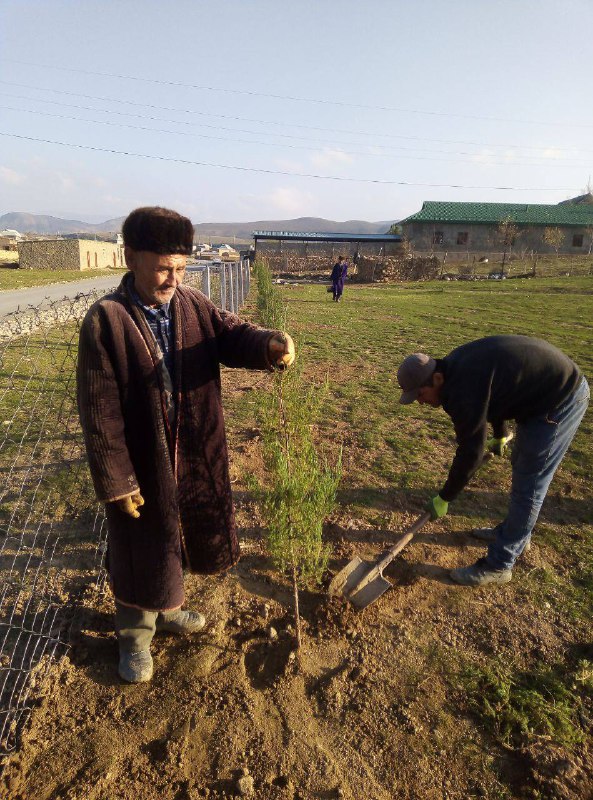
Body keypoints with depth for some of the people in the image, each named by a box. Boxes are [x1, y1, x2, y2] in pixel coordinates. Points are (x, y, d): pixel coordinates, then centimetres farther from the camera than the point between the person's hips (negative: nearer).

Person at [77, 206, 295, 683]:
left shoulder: (194, 305, -1)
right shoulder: (105, 321, -17)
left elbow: (232, 335, -12)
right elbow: (100, 412, -17)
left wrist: (270, 345, -36)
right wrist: (116, 481, -16)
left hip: (192, 457, 5)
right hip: (140, 464, -5)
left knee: (177, 536, 24)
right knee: (142, 550, 14)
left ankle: (167, 608, 51)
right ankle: (135, 634, 40)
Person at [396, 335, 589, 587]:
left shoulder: (462, 389, -29)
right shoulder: (455, 366, 1)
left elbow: (470, 452, -21)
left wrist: (443, 499, -9)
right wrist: (500, 435, 35)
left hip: (560, 400, -10)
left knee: (528, 485, -4)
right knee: (521, 466, 22)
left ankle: (498, 565, 8)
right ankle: (515, 532, 40)